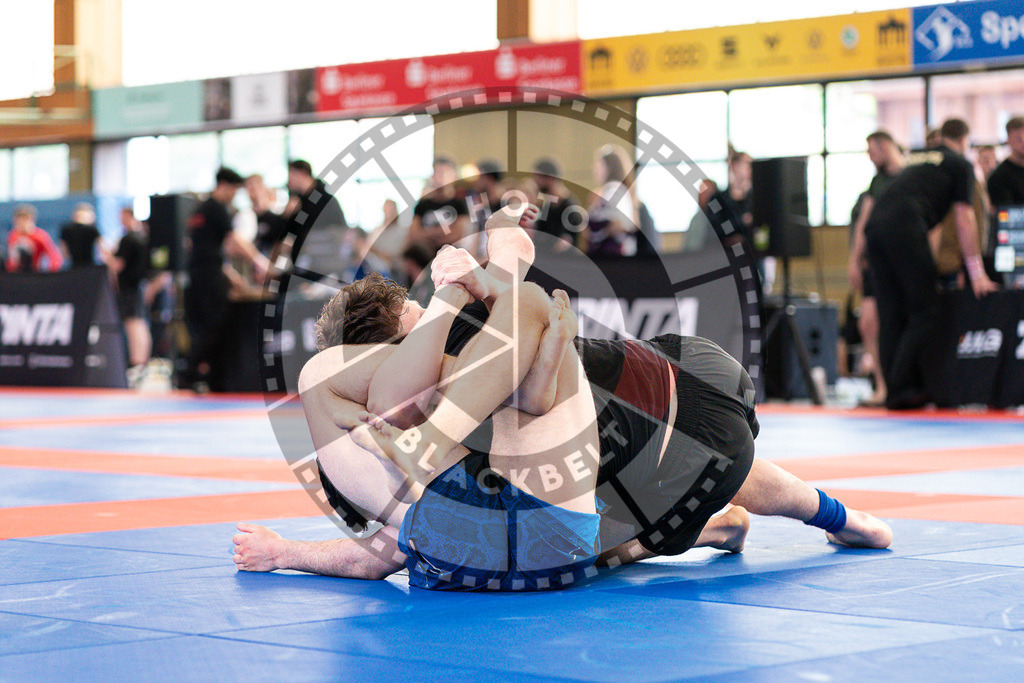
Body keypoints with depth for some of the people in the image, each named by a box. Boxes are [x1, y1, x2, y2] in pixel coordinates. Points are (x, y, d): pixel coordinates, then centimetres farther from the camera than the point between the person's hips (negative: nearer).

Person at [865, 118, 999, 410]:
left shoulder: (917, 160, 33)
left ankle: (894, 390, 5)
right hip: (905, 225, -7)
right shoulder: (961, 165, 14)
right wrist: (977, 274, 10)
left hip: (875, 223, 7)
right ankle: (903, 386, -10)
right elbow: (964, 220, 7)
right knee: (924, 312, -2)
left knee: (890, 316, 7)